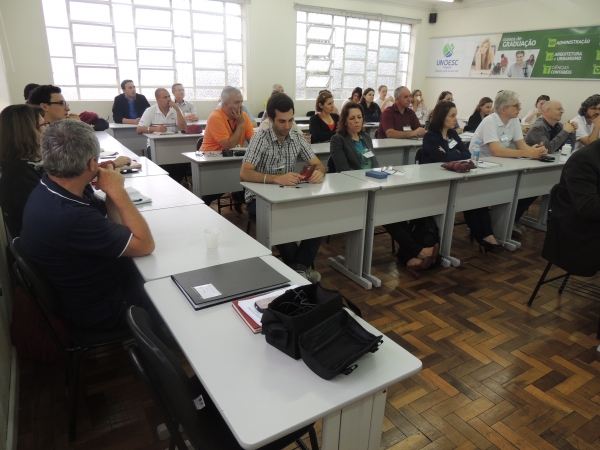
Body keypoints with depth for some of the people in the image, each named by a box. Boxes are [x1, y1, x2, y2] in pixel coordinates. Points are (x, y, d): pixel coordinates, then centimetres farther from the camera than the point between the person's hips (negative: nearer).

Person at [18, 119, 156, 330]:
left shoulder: (50, 188, -8)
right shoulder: (71, 217, -38)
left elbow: (113, 224, 2)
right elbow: (145, 244, -26)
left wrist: (112, 191, -16)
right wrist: (117, 191, -24)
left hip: (87, 290, 8)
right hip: (102, 308, -8)